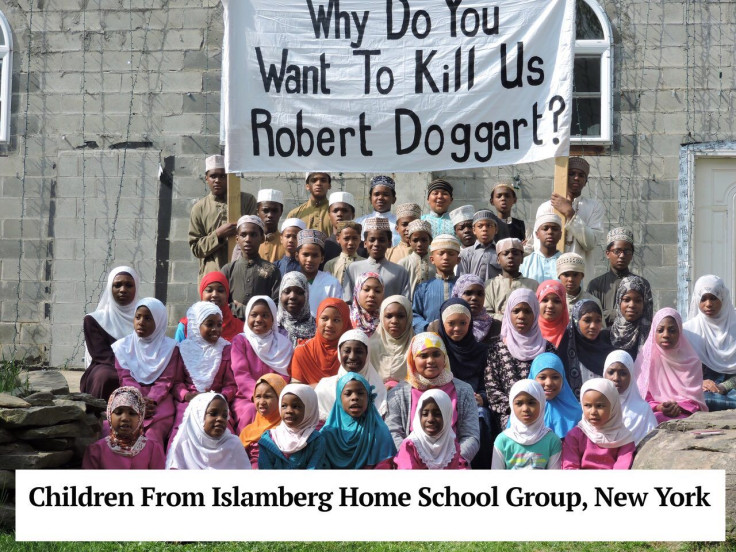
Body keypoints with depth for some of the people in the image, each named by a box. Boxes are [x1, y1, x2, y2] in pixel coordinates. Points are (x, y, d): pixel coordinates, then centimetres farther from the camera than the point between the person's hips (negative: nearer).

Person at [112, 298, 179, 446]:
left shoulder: (169, 347, 8)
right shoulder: (123, 346, 13)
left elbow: (166, 380, 1)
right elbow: (125, 378, 4)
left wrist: (151, 400, -16)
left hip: (159, 402, -1)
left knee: (153, 435, -29)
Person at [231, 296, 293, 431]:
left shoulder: (283, 343, 14)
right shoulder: (240, 341, 8)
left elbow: (287, 377, 5)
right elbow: (241, 374, -6)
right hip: (246, 398, -1)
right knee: (252, 411, -35)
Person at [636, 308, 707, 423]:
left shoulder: (692, 361, 10)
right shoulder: (645, 359, 9)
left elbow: (694, 398, 5)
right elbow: (642, 398, 3)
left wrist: (679, 406, -17)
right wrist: (658, 407, -18)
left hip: (685, 413, -1)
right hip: (654, 412, 1)